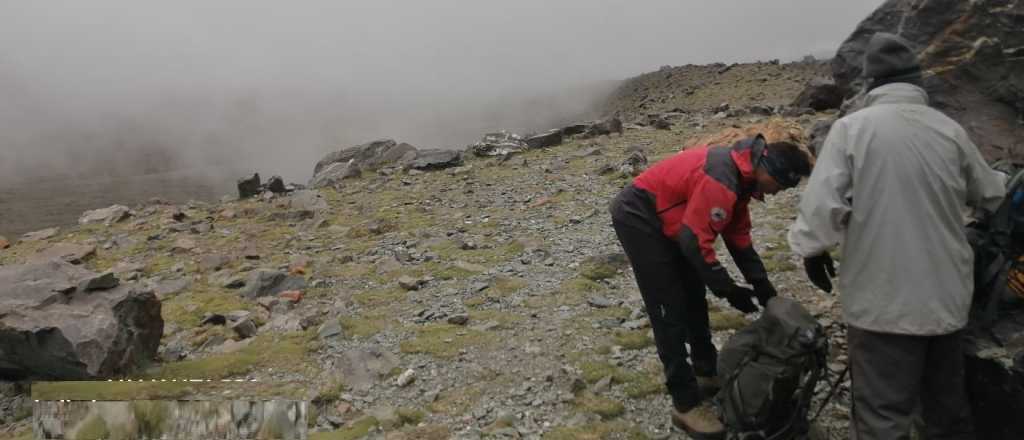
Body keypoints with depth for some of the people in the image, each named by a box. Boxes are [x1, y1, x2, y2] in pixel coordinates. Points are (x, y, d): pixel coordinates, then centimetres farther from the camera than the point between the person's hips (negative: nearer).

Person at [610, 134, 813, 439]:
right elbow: (695, 242, -28)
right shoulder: (721, 181, -29)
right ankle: (686, 404, 0)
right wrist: (729, 290, -19)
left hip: (664, 219, 11)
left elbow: (738, 234, 10)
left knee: (693, 298, 17)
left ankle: (707, 372, 34)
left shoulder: (742, 174, 3)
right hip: (637, 218, -10)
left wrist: (761, 282, 6)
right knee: (670, 310, -9)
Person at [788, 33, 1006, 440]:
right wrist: (1001, 179, 37)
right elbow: (990, 196, 14)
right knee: (947, 406, 23)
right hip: (946, 295, 5)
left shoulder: (852, 127, -12)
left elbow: (822, 203, -19)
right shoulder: (950, 129, 0)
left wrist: (813, 249, 0)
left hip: (882, 300, -4)